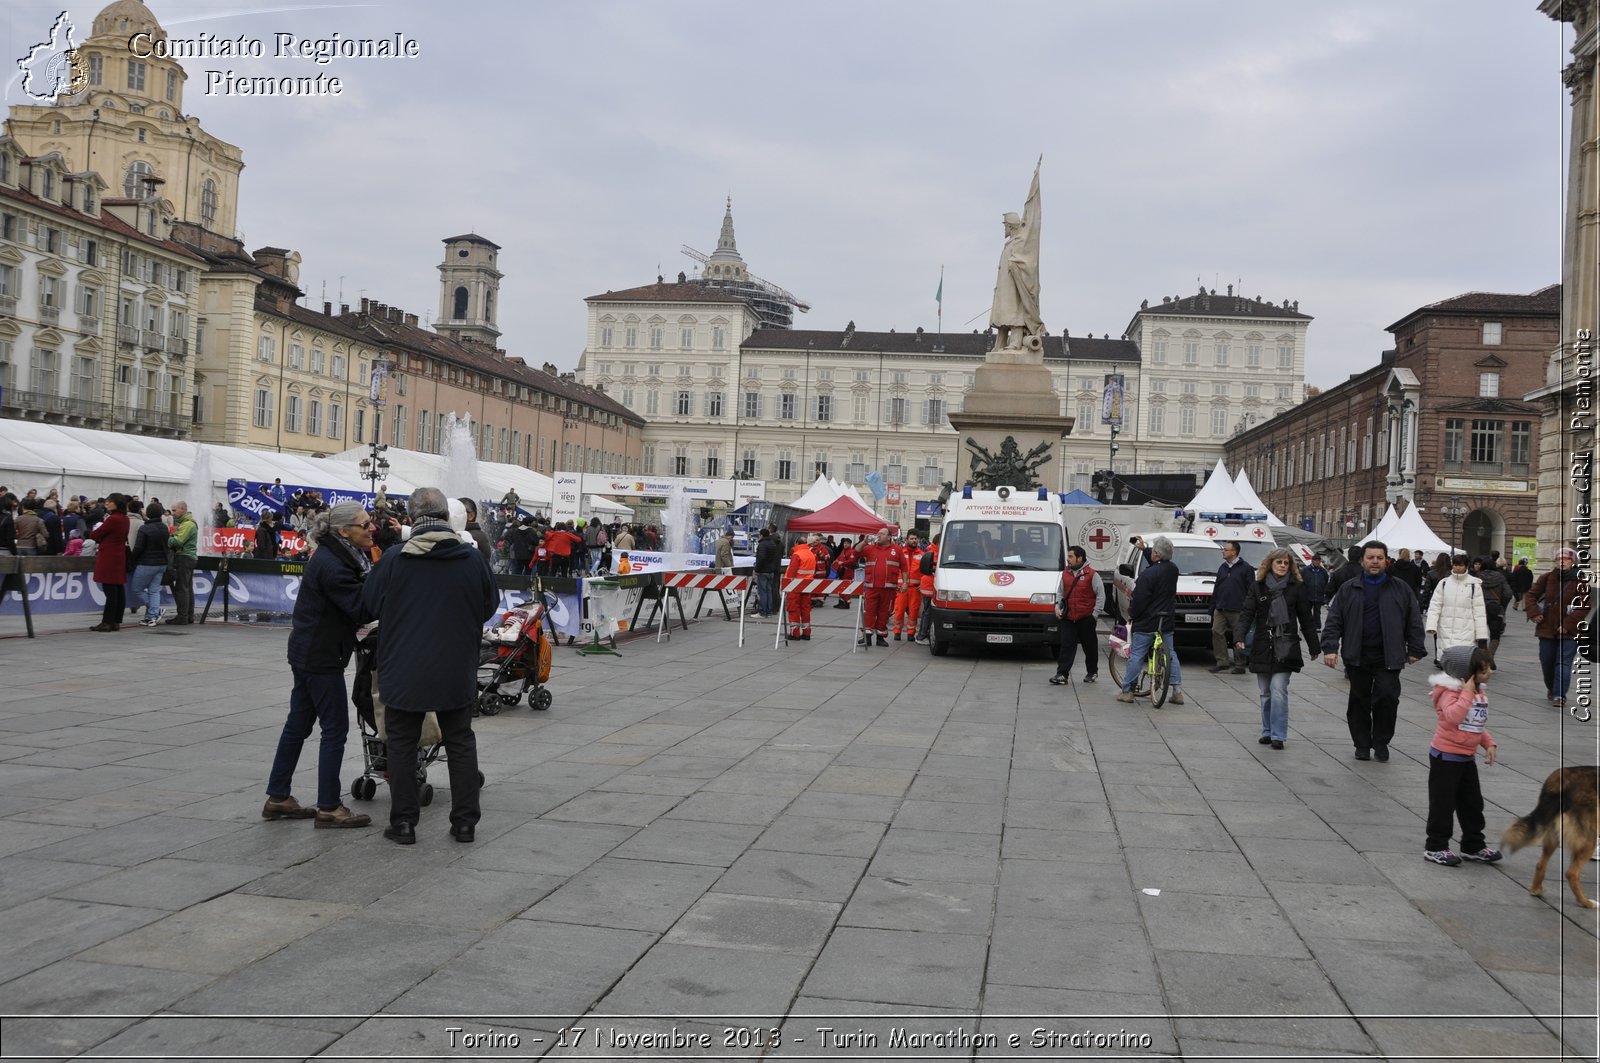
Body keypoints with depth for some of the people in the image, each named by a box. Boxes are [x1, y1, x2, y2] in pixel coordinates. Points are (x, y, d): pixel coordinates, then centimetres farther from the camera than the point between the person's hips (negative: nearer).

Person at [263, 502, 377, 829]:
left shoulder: (335, 557, 10)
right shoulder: (331, 565, -21)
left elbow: (355, 608, 9)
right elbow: (361, 609, -22)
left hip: (307, 652, 10)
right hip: (322, 656, -10)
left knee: (298, 725, 15)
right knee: (335, 729, -3)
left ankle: (278, 798, 23)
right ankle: (328, 808, 3)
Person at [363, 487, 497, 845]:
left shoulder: (394, 560, -13)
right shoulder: (473, 559, -9)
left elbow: (371, 604, 0)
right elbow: (489, 607, 4)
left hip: (404, 671, -1)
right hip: (456, 672, 2)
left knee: (402, 744, 11)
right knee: (460, 742, 14)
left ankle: (403, 822, 14)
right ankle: (465, 822, 16)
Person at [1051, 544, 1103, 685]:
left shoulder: (1092, 574, -6)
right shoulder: (1065, 574, 9)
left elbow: (1101, 595, -4)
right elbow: (1061, 593, 20)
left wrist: (1095, 614, -8)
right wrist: (1057, 607, 4)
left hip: (1086, 618, -3)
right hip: (1068, 618, 4)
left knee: (1090, 646, 10)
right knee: (1067, 646, -4)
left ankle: (1092, 672, 26)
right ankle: (1062, 675, -8)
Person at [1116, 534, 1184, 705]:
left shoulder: (1148, 574, -19)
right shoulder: (1173, 570, 4)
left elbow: (1138, 600, -18)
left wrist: (1131, 615, -1)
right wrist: (1144, 549, 28)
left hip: (1146, 624, -6)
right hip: (1166, 622, 7)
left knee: (1136, 656, 1)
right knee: (1170, 654, 11)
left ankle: (1127, 691, 6)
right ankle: (1177, 691, 7)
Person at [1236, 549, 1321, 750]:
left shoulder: (1297, 587, 3)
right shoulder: (1257, 586, 6)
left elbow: (1306, 618, 6)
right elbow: (1247, 613, -1)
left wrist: (1313, 647, 7)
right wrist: (1239, 636, -16)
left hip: (1285, 648, -2)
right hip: (1262, 648, 2)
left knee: (1279, 691, -11)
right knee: (1265, 693, 9)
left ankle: (1278, 735, -7)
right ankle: (1268, 731, 21)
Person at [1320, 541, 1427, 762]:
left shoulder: (1400, 590, 6)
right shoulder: (1349, 589, 6)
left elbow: (1414, 621, 8)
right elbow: (1334, 620, 3)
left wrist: (1415, 650, 4)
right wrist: (1330, 648, -6)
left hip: (1388, 656, -1)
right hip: (1357, 655, 1)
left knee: (1388, 697, -9)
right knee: (1359, 701, 7)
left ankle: (1381, 742, 10)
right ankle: (1362, 745, 20)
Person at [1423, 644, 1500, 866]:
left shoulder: (1480, 692, 7)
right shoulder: (1450, 692, -20)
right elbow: (1453, 717, -38)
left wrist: (1488, 743, 5)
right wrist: (1467, 693, -32)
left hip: (1468, 757, 8)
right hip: (1446, 756, -8)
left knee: (1473, 803, 14)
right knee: (1442, 803, 0)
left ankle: (1473, 846, 26)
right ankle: (1435, 848, 10)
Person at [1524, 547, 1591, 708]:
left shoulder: (1580, 582, -6)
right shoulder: (1547, 578, 2)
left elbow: (1584, 607, -10)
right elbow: (1531, 594, 8)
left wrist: (1568, 625, -17)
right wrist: (1533, 613, -7)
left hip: (1569, 630, -4)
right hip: (1547, 628, 4)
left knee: (1563, 663, -9)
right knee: (1546, 661, 13)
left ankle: (1560, 695, -10)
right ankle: (1551, 688, 36)